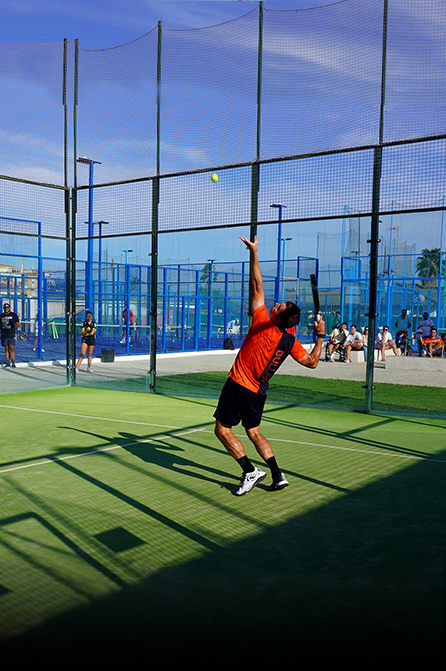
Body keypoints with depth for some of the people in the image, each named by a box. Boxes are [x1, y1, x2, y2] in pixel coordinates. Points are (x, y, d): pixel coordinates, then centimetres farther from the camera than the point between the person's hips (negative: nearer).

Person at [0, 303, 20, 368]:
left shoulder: (13, 315, 2)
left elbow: (18, 324, 6)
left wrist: (13, 329, -2)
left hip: (11, 335, -3)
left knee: (12, 349, -7)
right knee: (6, 349, 6)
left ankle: (13, 363, -5)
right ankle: (8, 363, 12)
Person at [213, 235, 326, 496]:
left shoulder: (262, 324, -19)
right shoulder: (291, 342, -7)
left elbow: (257, 286, -15)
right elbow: (312, 362, 1)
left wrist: (254, 253, -10)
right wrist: (321, 336, 5)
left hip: (238, 386, -6)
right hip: (259, 392, 6)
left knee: (223, 430, 4)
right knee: (254, 432, 20)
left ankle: (250, 471, -4)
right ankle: (278, 475, 12)